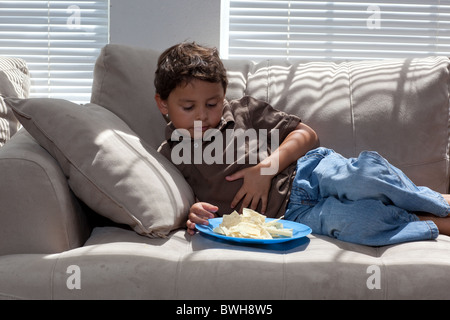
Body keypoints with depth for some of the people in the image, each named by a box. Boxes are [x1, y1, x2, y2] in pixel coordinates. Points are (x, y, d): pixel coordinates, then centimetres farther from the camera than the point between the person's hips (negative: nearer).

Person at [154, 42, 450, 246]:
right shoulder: (170, 156, 6)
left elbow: (307, 134, 5)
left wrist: (266, 167, -11)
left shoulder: (243, 112, 5)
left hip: (306, 173, 1)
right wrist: (194, 216, -14)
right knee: (346, 218, -33)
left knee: (362, 176, -33)